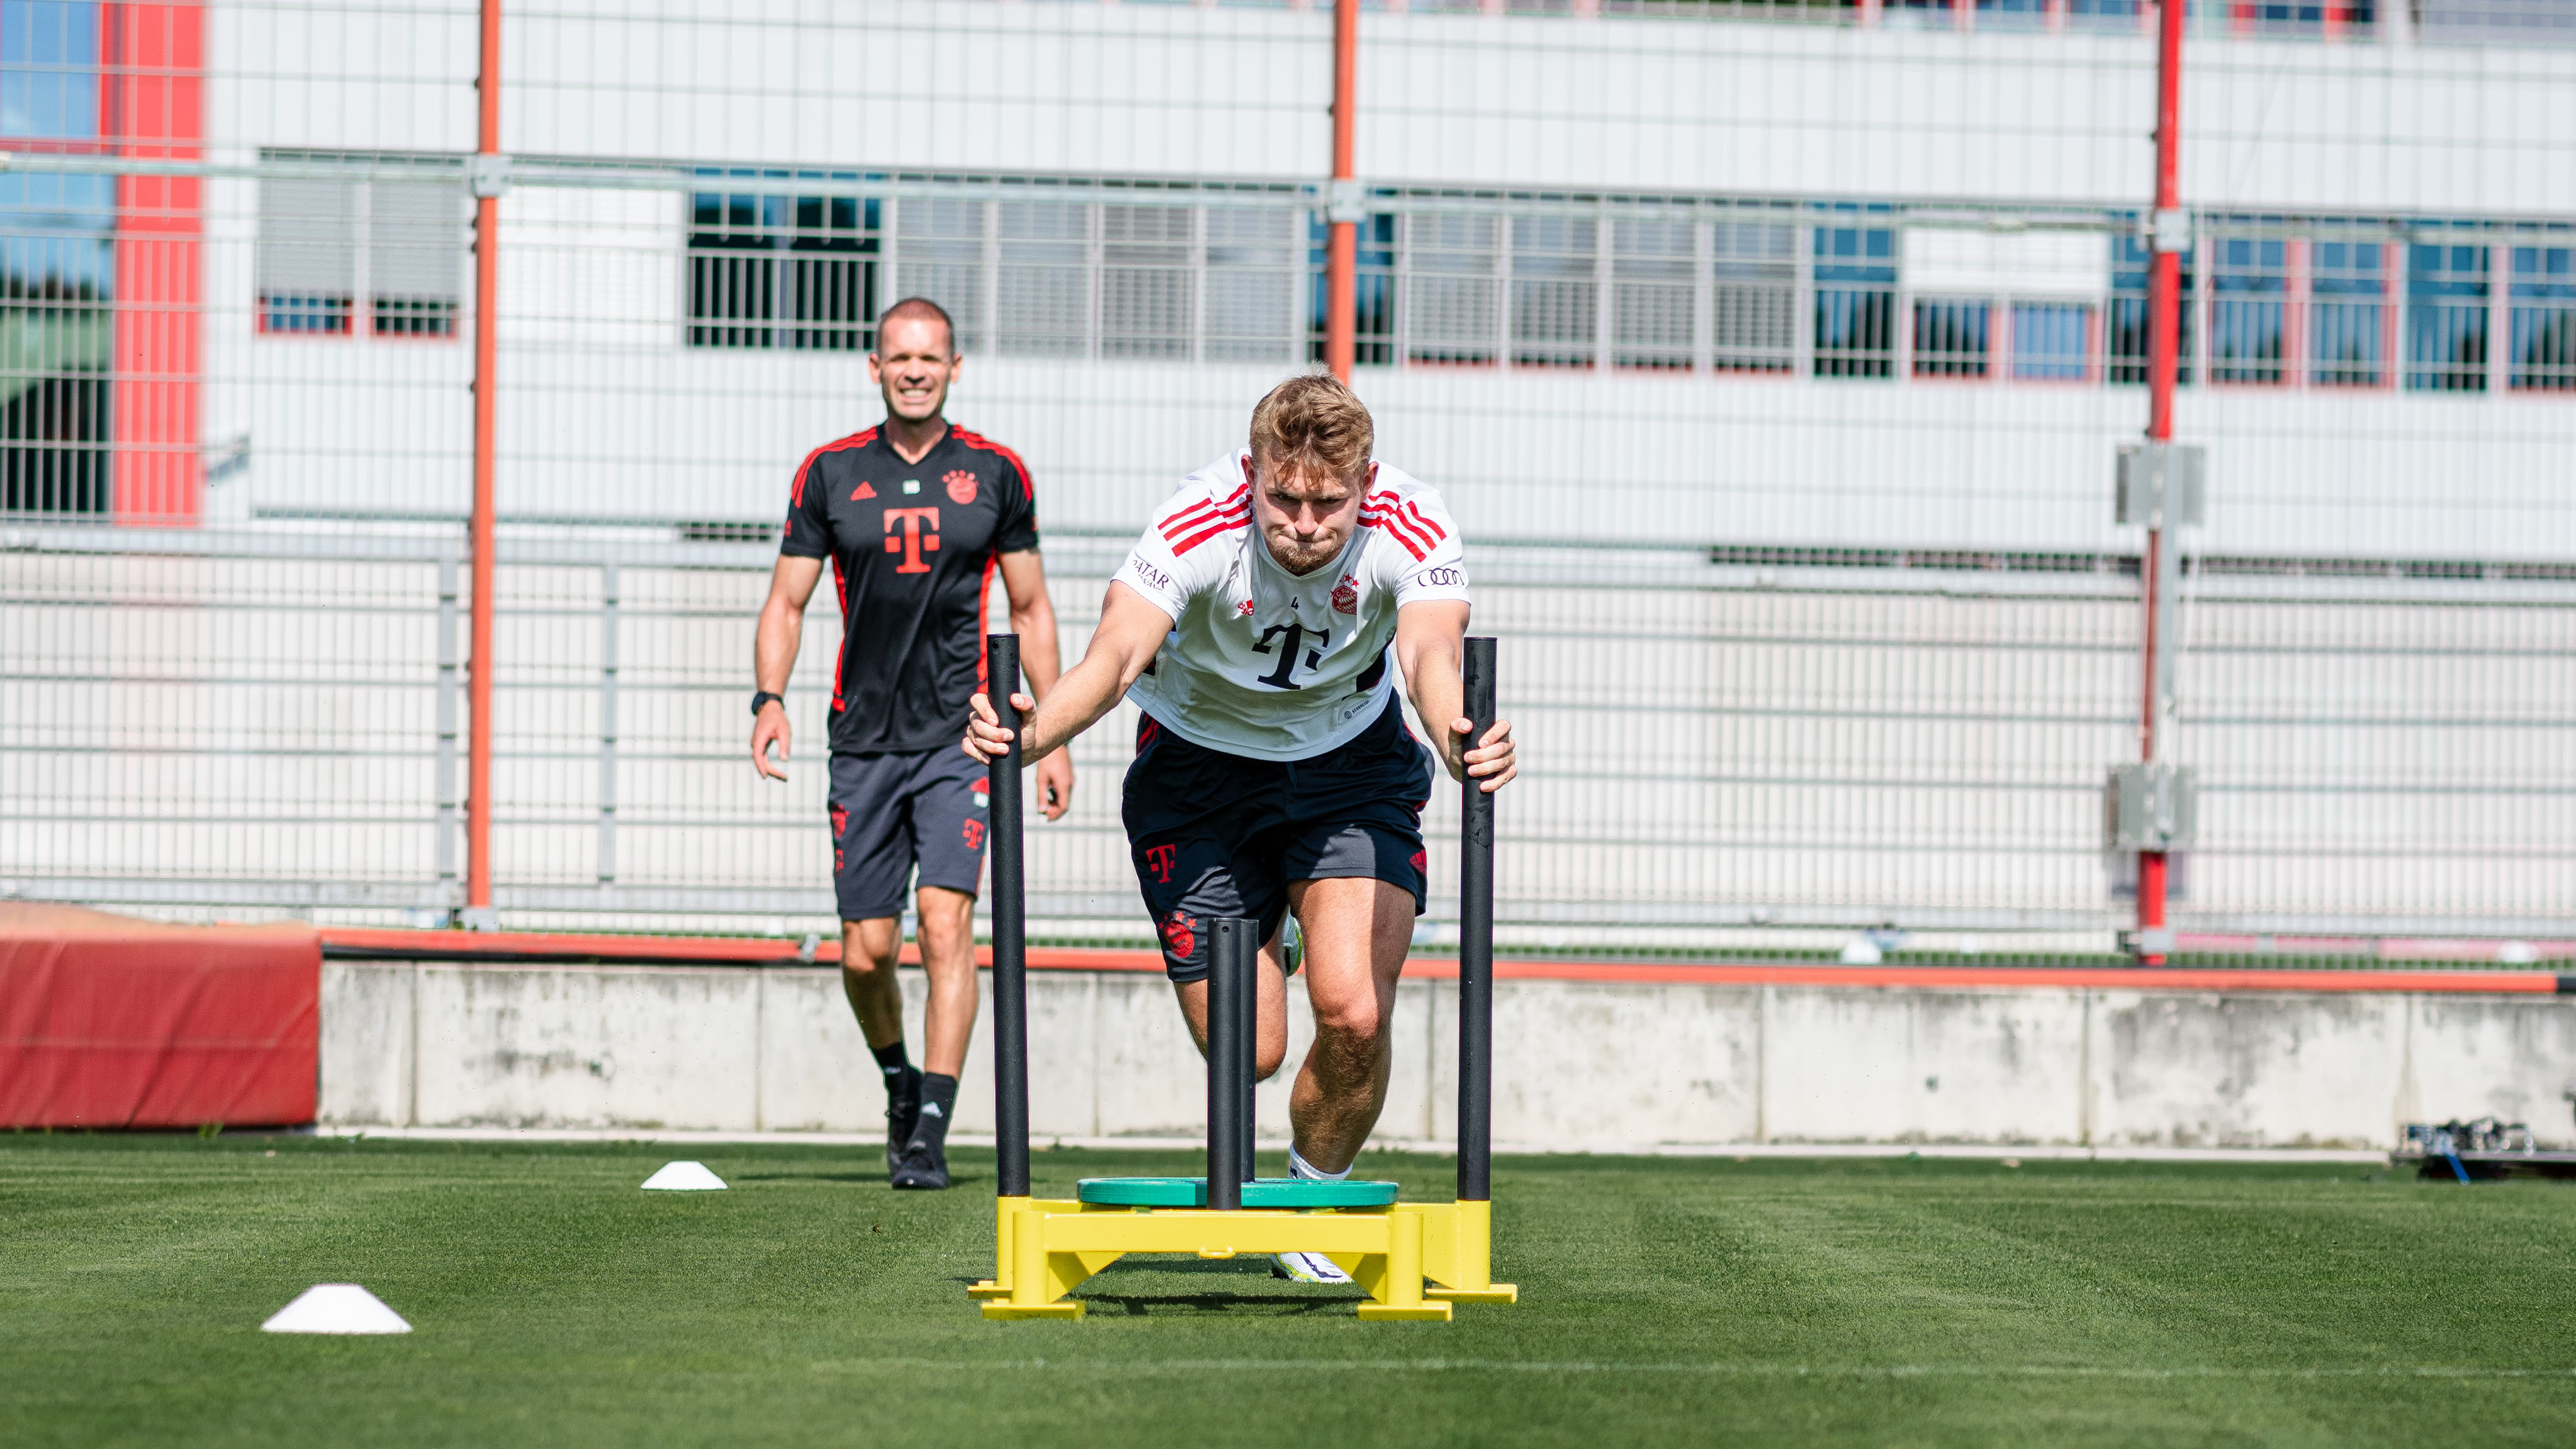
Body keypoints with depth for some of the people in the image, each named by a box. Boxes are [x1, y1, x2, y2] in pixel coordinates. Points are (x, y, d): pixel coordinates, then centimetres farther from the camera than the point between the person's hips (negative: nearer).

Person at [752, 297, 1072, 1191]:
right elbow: (787, 599, 9)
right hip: (864, 739, 2)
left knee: (946, 923, -16)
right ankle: (899, 1084, 31)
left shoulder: (996, 474, 5)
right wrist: (769, 698, -8)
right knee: (866, 950, 3)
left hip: (960, 735, -1)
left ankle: (930, 1133, -14)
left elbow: (1031, 610, 12)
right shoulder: (831, 473, 6)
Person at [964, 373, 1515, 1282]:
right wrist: (1035, 733, -63)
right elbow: (1115, 656, -42)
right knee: (1245, 1054, -1)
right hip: (1201, 759, -1)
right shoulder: (1198, 527, -30)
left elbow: (1431, 656, -43)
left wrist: (1458, 735, -66)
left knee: (1355, 1016, -18)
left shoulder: (1410, 529, -27)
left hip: (1351, 763, 1)